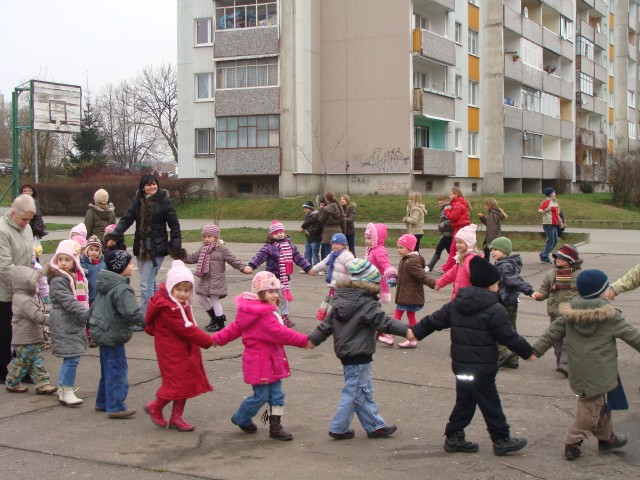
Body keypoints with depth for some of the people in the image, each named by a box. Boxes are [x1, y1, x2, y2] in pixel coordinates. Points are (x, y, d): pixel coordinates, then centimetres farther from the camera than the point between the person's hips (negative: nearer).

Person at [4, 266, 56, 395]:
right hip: (25, 340, -10)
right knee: (23, 362, 3)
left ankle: (42, 384, 10)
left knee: (37, 361, 8)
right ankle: (12, 384, 18)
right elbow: (37, 317, -28)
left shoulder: (30, 297, 11)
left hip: (34, 338, 10)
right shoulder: (23, 300, -23)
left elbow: (40, 313, 24)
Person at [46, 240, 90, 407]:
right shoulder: (57, 280, -14)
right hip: (64, 324, -8)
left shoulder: (77, 277, 13)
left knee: (71, 358, 13)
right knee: (71, 357, -10)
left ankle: (62, 389, 24)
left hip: (77, 323, 8)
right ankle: (67, 392, -3)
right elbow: (69, 302, -22)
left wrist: (88, 316, 18)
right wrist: (87, 316, -28)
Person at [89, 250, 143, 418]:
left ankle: (103, 402, 28)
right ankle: (115, 407, 0)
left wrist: (91, 321, 30)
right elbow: (131, 312, -30)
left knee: (108, 369, 19)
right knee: (118, 370, -3)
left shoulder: (104, 285, 9)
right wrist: (145, 321, -15)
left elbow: (95, 306, 20)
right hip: (113, 335, -10)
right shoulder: (121, 288, -22)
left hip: (102, 332, 10)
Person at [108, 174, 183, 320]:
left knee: (146, 284, -8)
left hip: (157, 248, -5)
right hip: (141, 247, 5)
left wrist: (176, 246, -8)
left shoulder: (163, 201, -5)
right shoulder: (137, 202, 6)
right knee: (151, 282, 15)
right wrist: (115, 235, -13)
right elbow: (126, 219, 0)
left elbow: (174, 225, -2)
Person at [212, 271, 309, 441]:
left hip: (272, 361, 10)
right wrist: (305, 341, -24)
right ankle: (241, 419, 25)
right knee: (261, 395, 2)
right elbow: (280, 333, -27)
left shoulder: (254, 311, 10)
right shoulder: (264, 315, -22)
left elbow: (235, 327, 18)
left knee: (276, 395, 9)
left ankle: (275, 427, 15)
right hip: (260, 362, -10)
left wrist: (218, 338, 27)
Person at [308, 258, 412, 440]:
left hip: (345, 353, 9)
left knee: (364, 392, 15)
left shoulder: (340, 300, 8)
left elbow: (328, 322, 13)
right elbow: (383, 321, -26)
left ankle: (375, 426, 23)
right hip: (359, 356, -9)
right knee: (354, 393, 1)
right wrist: (406, 331, -32)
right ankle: (338, 428, 8)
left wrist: (313, 338, 20)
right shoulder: (367, 304, -17)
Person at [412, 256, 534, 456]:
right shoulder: (494, 310, -16)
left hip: (460, 364, 7)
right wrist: (527, 352, 2)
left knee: (464, 401, 17)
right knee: (490, 403, 3)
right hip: (481, 368, -7)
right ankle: (501, 440, 14)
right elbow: (509, 337, -12)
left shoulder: (457, 303, 6)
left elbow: (435, 320, 10)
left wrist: (415, 331, 19)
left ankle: (454, 437, 22)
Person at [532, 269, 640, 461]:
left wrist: (535, 350, 13)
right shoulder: (609, 316, -11)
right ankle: (572, 443, 10)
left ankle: (606, 438, 35)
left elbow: (552, 333, 5)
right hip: (599, 373, -7)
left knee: (601, 404, 23)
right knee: (591, 408, 4)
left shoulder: (570, 313, 1)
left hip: (579, 371, 7)